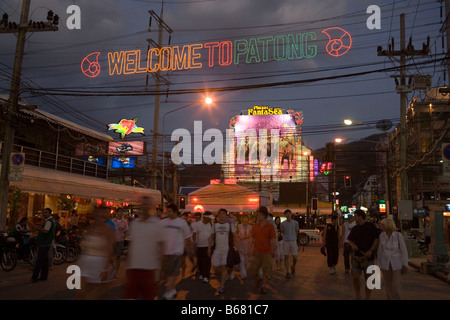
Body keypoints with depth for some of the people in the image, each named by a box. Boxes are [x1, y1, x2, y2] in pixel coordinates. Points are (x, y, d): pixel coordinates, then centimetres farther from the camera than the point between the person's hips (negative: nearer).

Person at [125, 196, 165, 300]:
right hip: (132, 266, 4)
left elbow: (161, 245, -3)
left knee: (149, 295, 6)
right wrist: (128, 262, 13)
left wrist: (159, 265, -8)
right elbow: (131, 244, 16)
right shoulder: (134, 224, 10)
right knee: (130, 295, 5)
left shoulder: (157, 224, -3)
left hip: (149, 267, -4)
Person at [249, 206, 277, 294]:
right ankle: (258, 279, 35)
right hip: (256, 252, 3)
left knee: (266, 270, 5)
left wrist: (274, 251, -5)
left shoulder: (270, 226, -7)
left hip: (267, 252, -2)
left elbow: (273, 239, -5)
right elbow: (252, 238, 6)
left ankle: (264, 286, 21)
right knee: (253, 269, 6)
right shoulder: (254, 226, 2)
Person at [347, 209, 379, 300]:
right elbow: (350, 240, 17)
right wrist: (352, 245, -6)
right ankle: (357, 296, 18)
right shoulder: (355, 228, 10)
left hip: (368, 257, -3)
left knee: (368, 278, 4)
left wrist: (371, 250, -19)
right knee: (355, 277, 0)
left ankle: (367, 298, 17)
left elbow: (376, 239, -6)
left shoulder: (371, 226, -3)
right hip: (357, 256, 4)